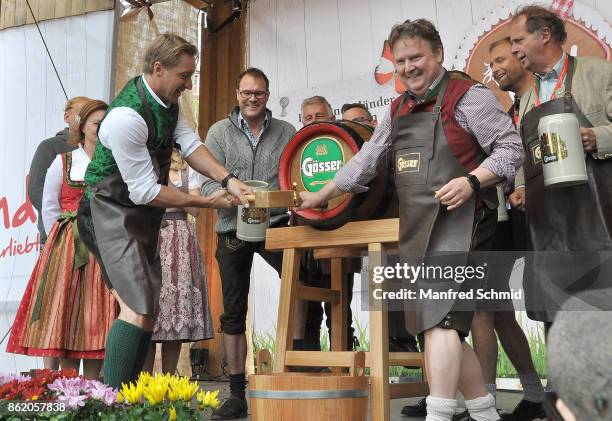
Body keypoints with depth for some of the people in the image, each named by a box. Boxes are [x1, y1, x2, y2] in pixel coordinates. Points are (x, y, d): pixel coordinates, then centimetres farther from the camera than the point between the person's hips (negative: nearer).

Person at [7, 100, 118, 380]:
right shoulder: (64, 162, 6)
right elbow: (49, 207, 6)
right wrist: (61, 241, 1)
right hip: (68, 248, -1)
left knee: (97, 316, 0)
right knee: (66, 313, -3)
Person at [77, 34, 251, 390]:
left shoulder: (167, 100, 2)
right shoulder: (126, 116, -26)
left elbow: (190, 145, -2)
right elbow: (145, 191, -23)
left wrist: (228, 179, -18)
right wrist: (206, 202, -16)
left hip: (144, 214, 10)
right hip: (114, 211, -10)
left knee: (145, 310, 11)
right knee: (139, 310, -20)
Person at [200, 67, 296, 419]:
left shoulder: (287, 133, 7)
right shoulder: (220, 132, 6)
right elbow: (209, 183, -2)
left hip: (275, 223, -1)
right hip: (233, 229, 1)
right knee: (233, 311, 6)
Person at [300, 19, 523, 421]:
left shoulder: (467, 95, -2)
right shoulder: (398, 110, 20)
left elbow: (511, 147, -6)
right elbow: (366, 160, 26)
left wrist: (471, 181, -21)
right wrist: (321, 195, 27)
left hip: (457, 220, -7)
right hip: (417, 228, 7)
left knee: (438, 317, -17)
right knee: (447, 326, 7)